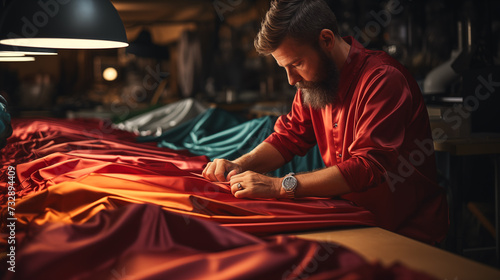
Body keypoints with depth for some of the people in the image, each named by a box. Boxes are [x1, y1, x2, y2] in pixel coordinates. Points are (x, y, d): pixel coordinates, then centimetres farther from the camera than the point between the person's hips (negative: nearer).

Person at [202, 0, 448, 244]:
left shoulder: (383, 79, -21)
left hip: (405, 232, -6)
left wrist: (280, 186, -34)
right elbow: (288, 137, 14)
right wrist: (239, 165, -6)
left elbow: (369, 167, -29)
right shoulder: (311, 82, 4)